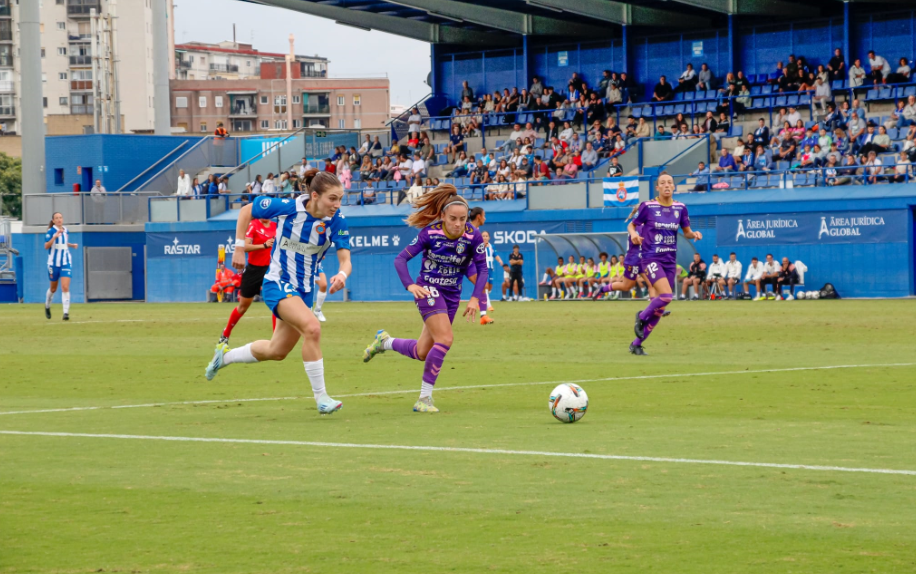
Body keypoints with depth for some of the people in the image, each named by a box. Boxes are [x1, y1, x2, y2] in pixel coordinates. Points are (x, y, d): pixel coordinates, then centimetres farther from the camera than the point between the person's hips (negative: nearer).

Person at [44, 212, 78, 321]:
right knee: (53, 288, 13)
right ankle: (47, 306, 41)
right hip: (53, 263, -2)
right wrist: (54, 236, -32)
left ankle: (66, 312, -15)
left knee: (65, 288, -13)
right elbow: (46, 246, -20)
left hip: (65, 263, 2)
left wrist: (72, 245, 6)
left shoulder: (66, 231, 7)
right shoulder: (50, 231, -9)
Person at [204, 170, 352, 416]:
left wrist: (342, 274, -41)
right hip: (277, 283, -5)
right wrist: (239, 248, -4)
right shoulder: (286, 208, -20)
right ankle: (320, 397, -21)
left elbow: (345, 260, -18)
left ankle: (225, 356, 45)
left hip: (303, 290, 5)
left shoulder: (337, 221, -13)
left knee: (276, 351, 19)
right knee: (312, 327, -30)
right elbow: (246, 211, -4)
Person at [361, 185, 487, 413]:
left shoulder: (473, 236, -14)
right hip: (428, 290, -4)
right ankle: (424, 397, -15)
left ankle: (385, 341, 38)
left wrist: (475, 298, -21)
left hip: (452, 295, 4)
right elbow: (401, 259, -17)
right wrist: (410, 285, -34)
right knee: (445, 338, -24)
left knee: (421, 353, 7)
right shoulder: (430, 233, -19)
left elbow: (482, 269, -7)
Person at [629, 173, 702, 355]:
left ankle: (637, 344, 17)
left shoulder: (680, 208, 4)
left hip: (670, 261, 5)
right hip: (651, 258, -5)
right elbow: (631, 225, 4)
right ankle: (641, 317, 4)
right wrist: (633, 234, -18)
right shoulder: (648, 206, -6)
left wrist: (694, 234, -10)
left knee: (660, 309, 5)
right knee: (666, 296, -25)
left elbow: (687, 232, 12)